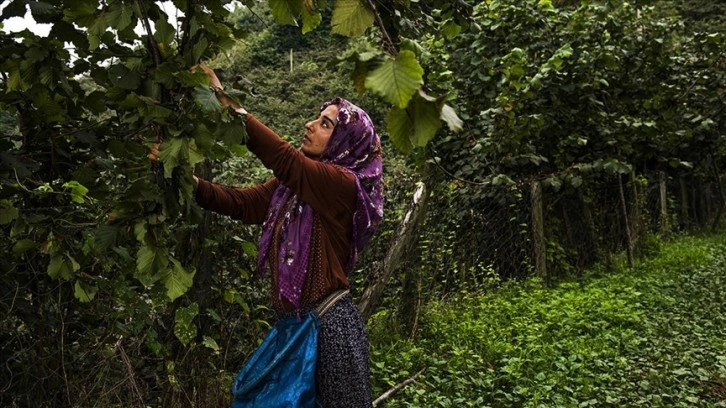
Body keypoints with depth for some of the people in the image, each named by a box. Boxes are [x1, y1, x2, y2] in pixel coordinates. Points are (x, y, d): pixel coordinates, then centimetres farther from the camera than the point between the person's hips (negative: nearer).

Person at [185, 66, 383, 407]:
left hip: (328, 326, -7)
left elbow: (282, 156, -25)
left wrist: (225, 99, -26)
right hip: (291, 322, 7)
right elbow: (241, 203, 4)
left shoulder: (343, 184, -13)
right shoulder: (294, 182, 10)